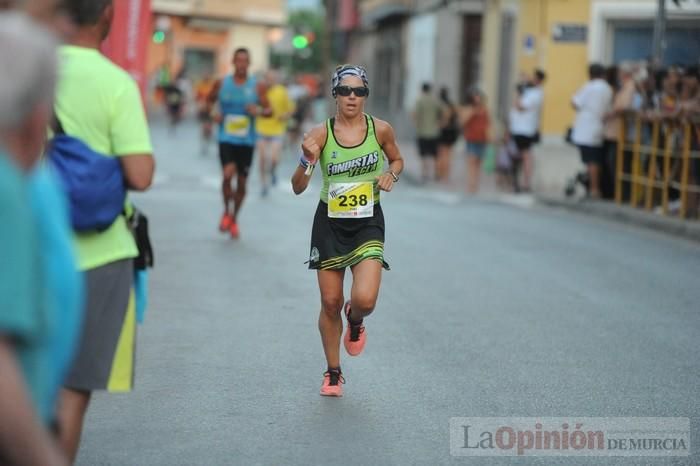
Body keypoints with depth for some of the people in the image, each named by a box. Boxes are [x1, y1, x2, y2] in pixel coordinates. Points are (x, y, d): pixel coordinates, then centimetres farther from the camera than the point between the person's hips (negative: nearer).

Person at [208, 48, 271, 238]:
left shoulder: (257, 87, 1)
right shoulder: (221, 84, 2)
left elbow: (269, 110, 3)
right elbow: (210, 101, 16)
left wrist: (259, 111, -19)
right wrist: (212, 114, -5)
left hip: (246, 141, 1)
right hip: (226, 138, -1)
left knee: (242, 181, 8)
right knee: (228, 173, -23)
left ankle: (234, 219, 29)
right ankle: (226, 212, 1)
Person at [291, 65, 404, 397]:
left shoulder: (380, 130, -5)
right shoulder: (321, 133, -8)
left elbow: (397, 160, 16)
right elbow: (298, 188, -9)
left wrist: (390, 176, -5)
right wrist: (307, 160, -27)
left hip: (368, 224, 0)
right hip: (329, 223, 0)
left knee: (364, 299, -18)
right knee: (330, 303, 5)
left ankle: (355, 321, 22)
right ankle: (333, 373, 25)